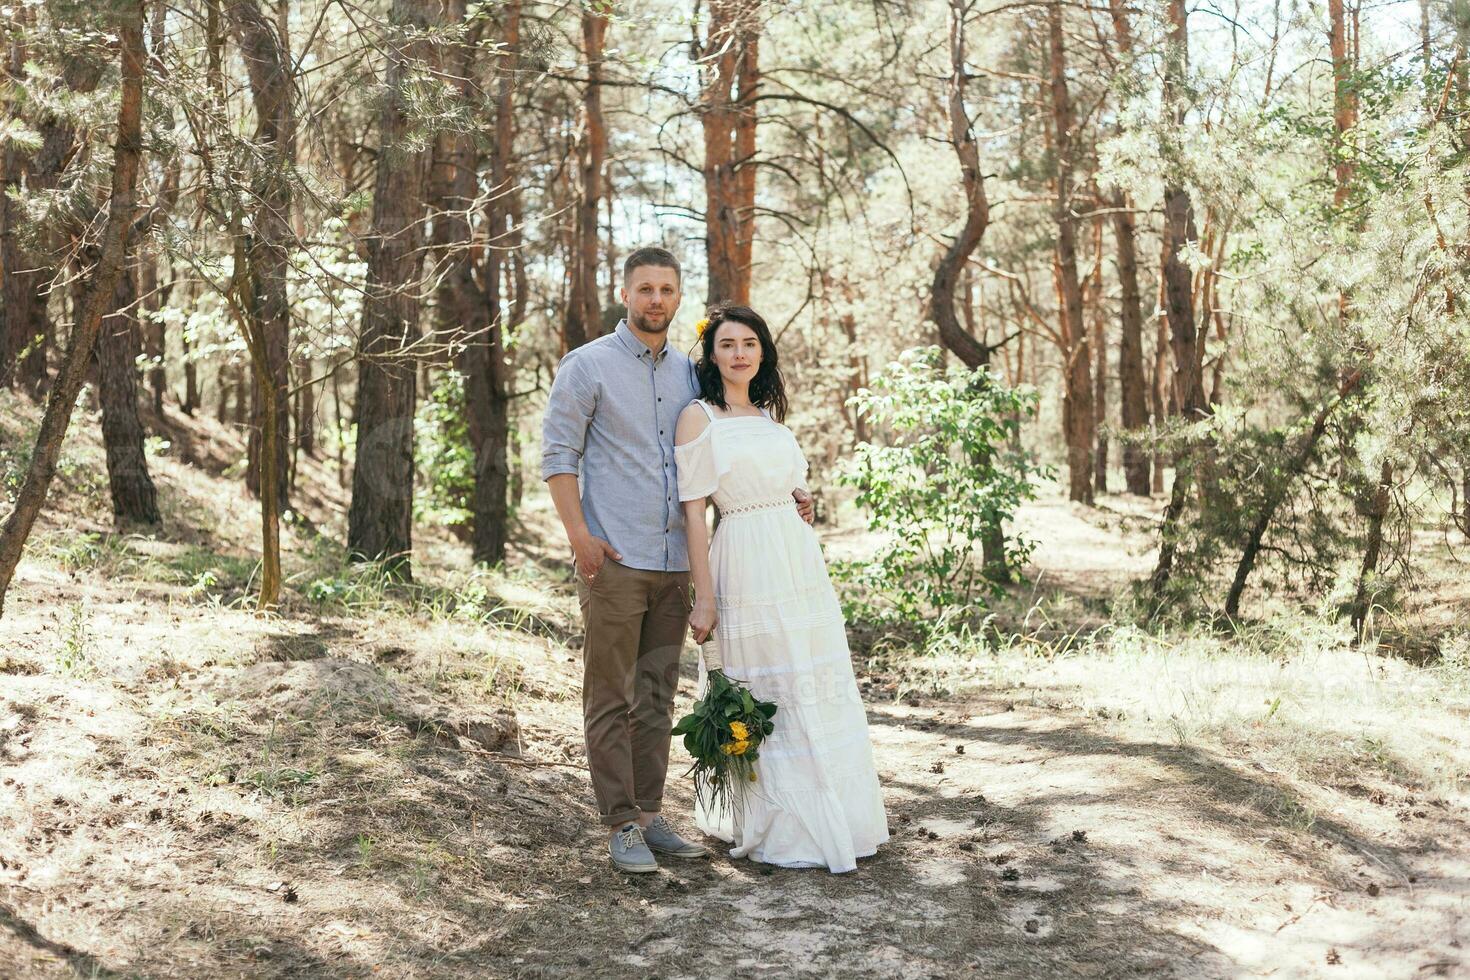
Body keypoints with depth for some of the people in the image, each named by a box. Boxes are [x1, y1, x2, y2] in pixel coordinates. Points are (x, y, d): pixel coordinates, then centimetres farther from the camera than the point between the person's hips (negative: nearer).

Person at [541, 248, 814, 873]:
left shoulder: (689, 374, 15)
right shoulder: (588, 366, -1)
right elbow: (557, 454, -5)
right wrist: (578, 533, -16)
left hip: (674, 562, 5)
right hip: (614, 562, -5)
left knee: (656, 698, 10)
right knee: (611, 699, -1)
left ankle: (650, 815, 19)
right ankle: (620, 826, 6)